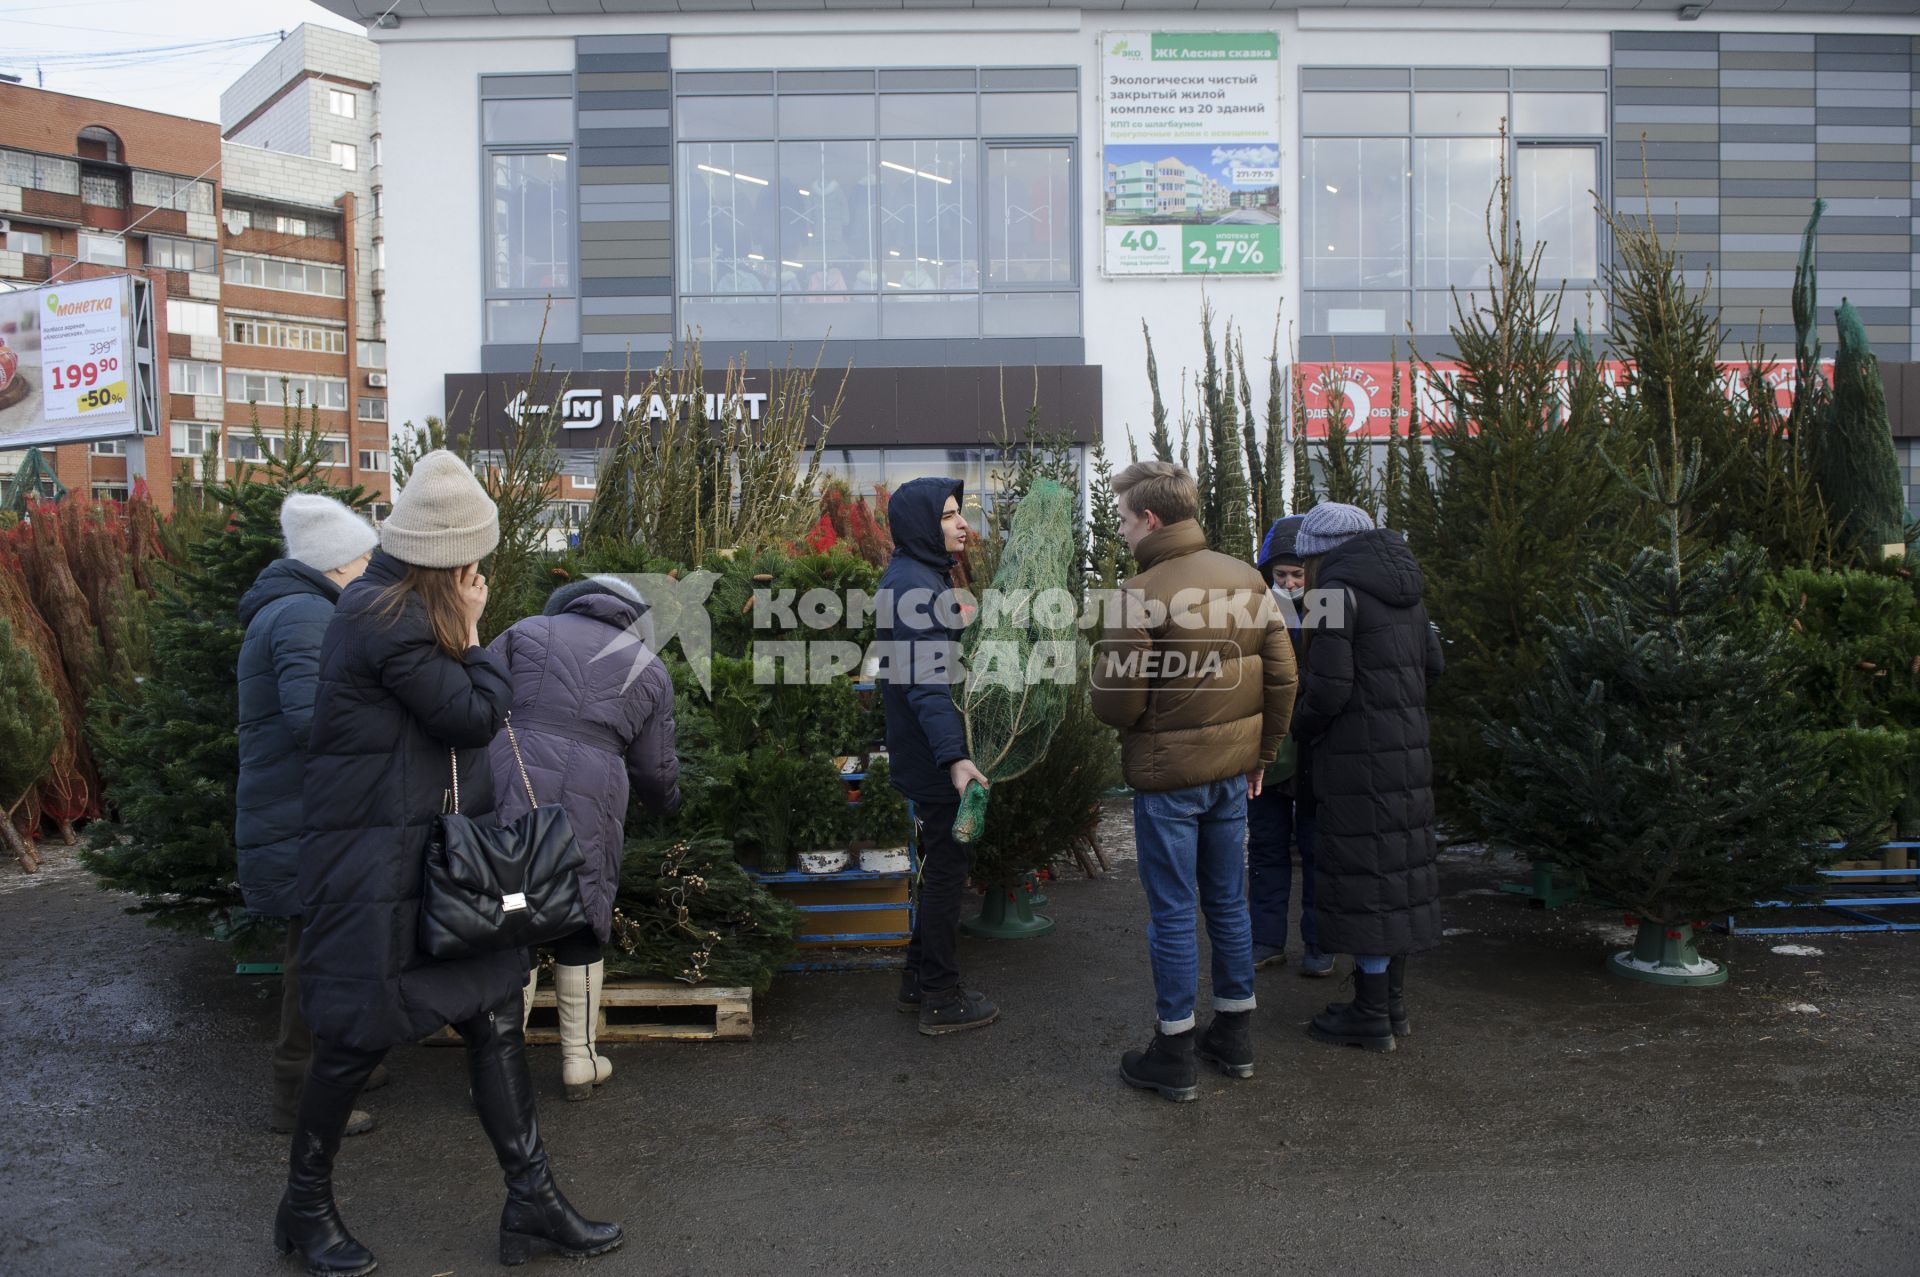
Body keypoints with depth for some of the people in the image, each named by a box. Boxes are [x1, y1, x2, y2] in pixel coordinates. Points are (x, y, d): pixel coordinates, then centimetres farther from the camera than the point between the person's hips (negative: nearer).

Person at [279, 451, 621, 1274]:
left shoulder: (388, 605, 12)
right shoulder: (390, 623, -19)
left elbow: (459, 714, 13)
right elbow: (477, 716, -15)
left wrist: (462, 634, 0)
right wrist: (473, 633, -7)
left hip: (431, 855, 10)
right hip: (376, 862, -10)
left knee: (494, 1011, 7)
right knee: (361, 1034, 4)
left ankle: (531, 1199, 15)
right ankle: (305, 1207, 27)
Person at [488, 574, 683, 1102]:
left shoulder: (528, 632, 15)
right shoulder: (650, 672, 16)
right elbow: (655, 769, 15)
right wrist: (671, 803, 36)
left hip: (504, 796, 0)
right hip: (587, 808, 0)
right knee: (579, 933, 17)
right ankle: (580, 1061, 24)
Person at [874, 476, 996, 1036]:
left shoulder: (921, 576, 14)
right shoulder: (914, 586, -20)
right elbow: (925, 682, -28)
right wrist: (954, 757, -35)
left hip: (927, 754, 11)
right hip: (933, 757, -11)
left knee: (943, 861, 18)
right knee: (949, 865, -2)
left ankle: (918, 981, 28)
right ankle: (941, 999, 8)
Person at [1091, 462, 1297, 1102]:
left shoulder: (1139, 596, -19)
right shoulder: (1246, 579, 1)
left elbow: (1116, 703, -18)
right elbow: (1281, 677, 5)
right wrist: (1262, 753, 15)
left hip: (1167, 774, -6)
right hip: (1232, 768, 6)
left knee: (1173, 912, 4)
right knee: (1228, 903, 17)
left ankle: (1175, 1056, 14)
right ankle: (1235, 1038, 29)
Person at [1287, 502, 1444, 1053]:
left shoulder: (1337, 592, -14)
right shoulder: (1403, 591, 12)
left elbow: (1329, 687, -17)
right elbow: (1431, 663, 17)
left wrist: (1301, 729, 0)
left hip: (1358, 757, -8)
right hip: (1408, 748, 8)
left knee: (1363, 870, -1)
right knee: (1398, 866, 14)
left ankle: (1371, 1016, 7)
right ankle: (1392, 1001, 24)